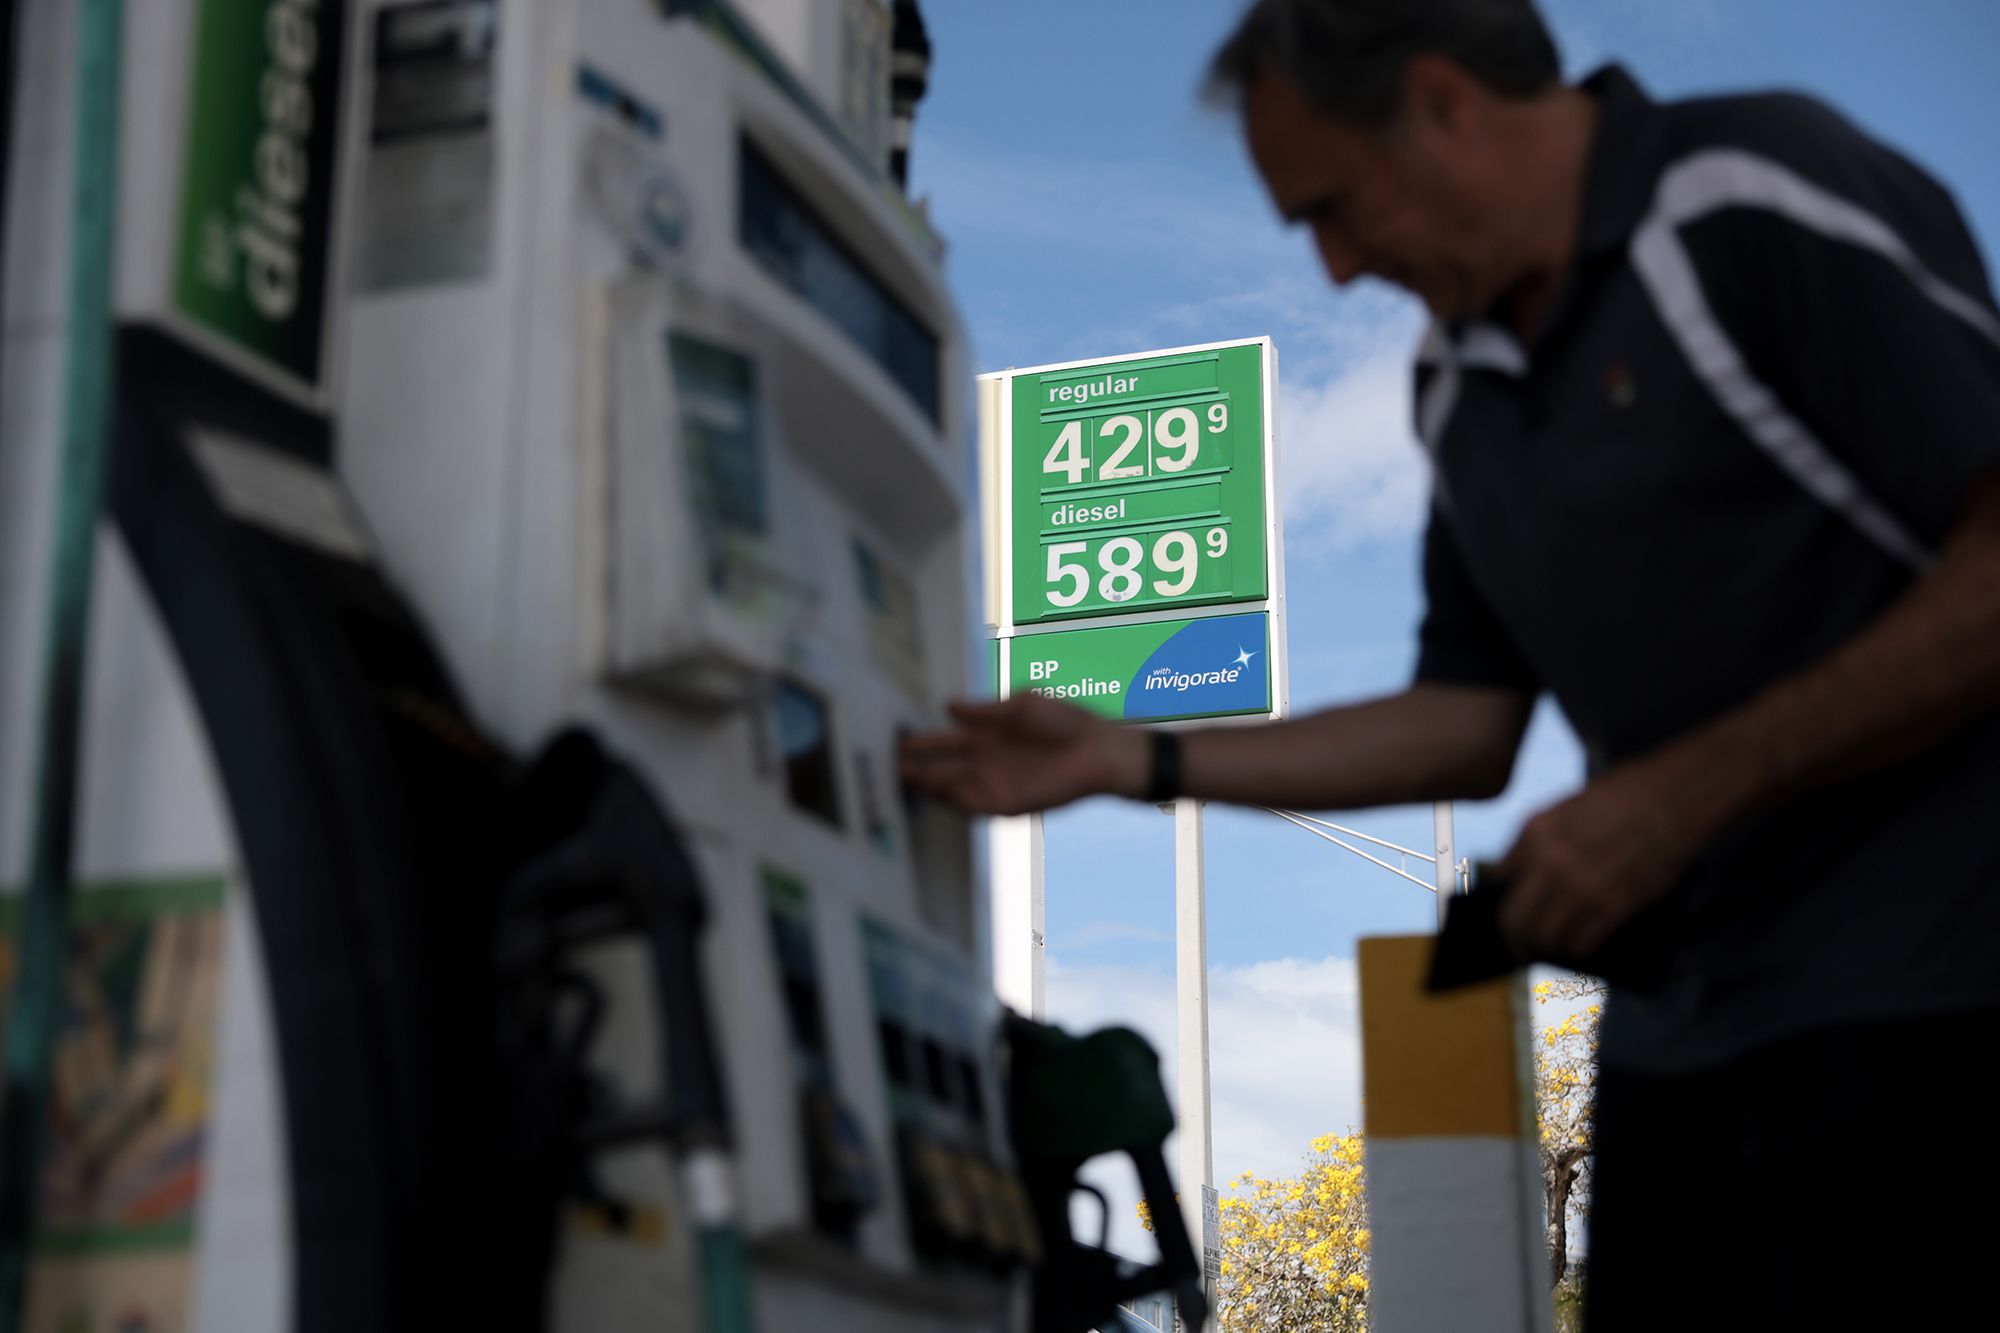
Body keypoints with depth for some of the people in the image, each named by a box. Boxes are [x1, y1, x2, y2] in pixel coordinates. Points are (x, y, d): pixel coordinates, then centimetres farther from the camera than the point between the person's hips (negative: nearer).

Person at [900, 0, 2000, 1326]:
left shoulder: (1765, 202, -10)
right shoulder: (1460, 381, 14)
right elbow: (1471, 722, 17)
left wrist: (1682, 794, -17)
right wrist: (1129, 758, 11)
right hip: (1689, 1017, 7)